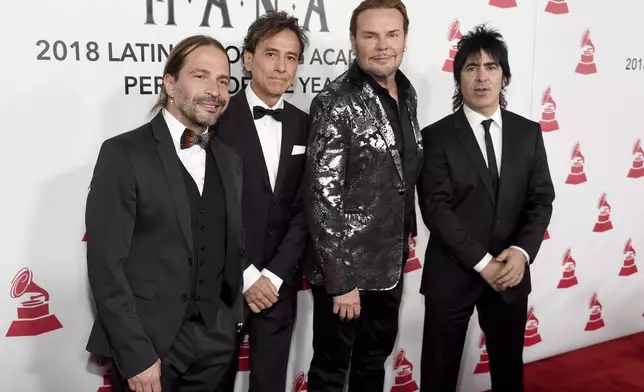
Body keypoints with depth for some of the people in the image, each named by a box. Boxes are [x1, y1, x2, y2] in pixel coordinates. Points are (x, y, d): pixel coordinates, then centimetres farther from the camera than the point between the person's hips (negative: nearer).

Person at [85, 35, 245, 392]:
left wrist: (232, 323, 7)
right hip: (147, 344, -5)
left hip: (215, 343, 5)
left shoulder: (229, 160, 7)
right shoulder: (123, 154, -10)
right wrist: (135, 355, -16)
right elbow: (106, 264, -13)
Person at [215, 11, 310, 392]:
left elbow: (304, 208, 2)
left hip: (278, 282, 3)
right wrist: (246, 275, -11)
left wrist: (274, 274, -7)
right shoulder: (218, 119, -8)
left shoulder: (304, 126, 4)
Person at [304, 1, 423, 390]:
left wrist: (407, 231, 14)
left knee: (375, 359, 23)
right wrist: (340, 278, -20)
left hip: (390, 263, 7)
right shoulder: (336, 103, -18)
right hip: (346, 266, -7)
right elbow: (324, 197, -20)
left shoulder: (407, 93, 5)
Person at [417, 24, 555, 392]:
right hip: (452, 275, -3)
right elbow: (436, 209, -12)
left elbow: (542, 199, 3)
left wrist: (522, 251, -13)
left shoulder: (528, 132, 5)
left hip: (511, 272, 3)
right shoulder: (437, 136, -6)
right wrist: (482, 262, -17)